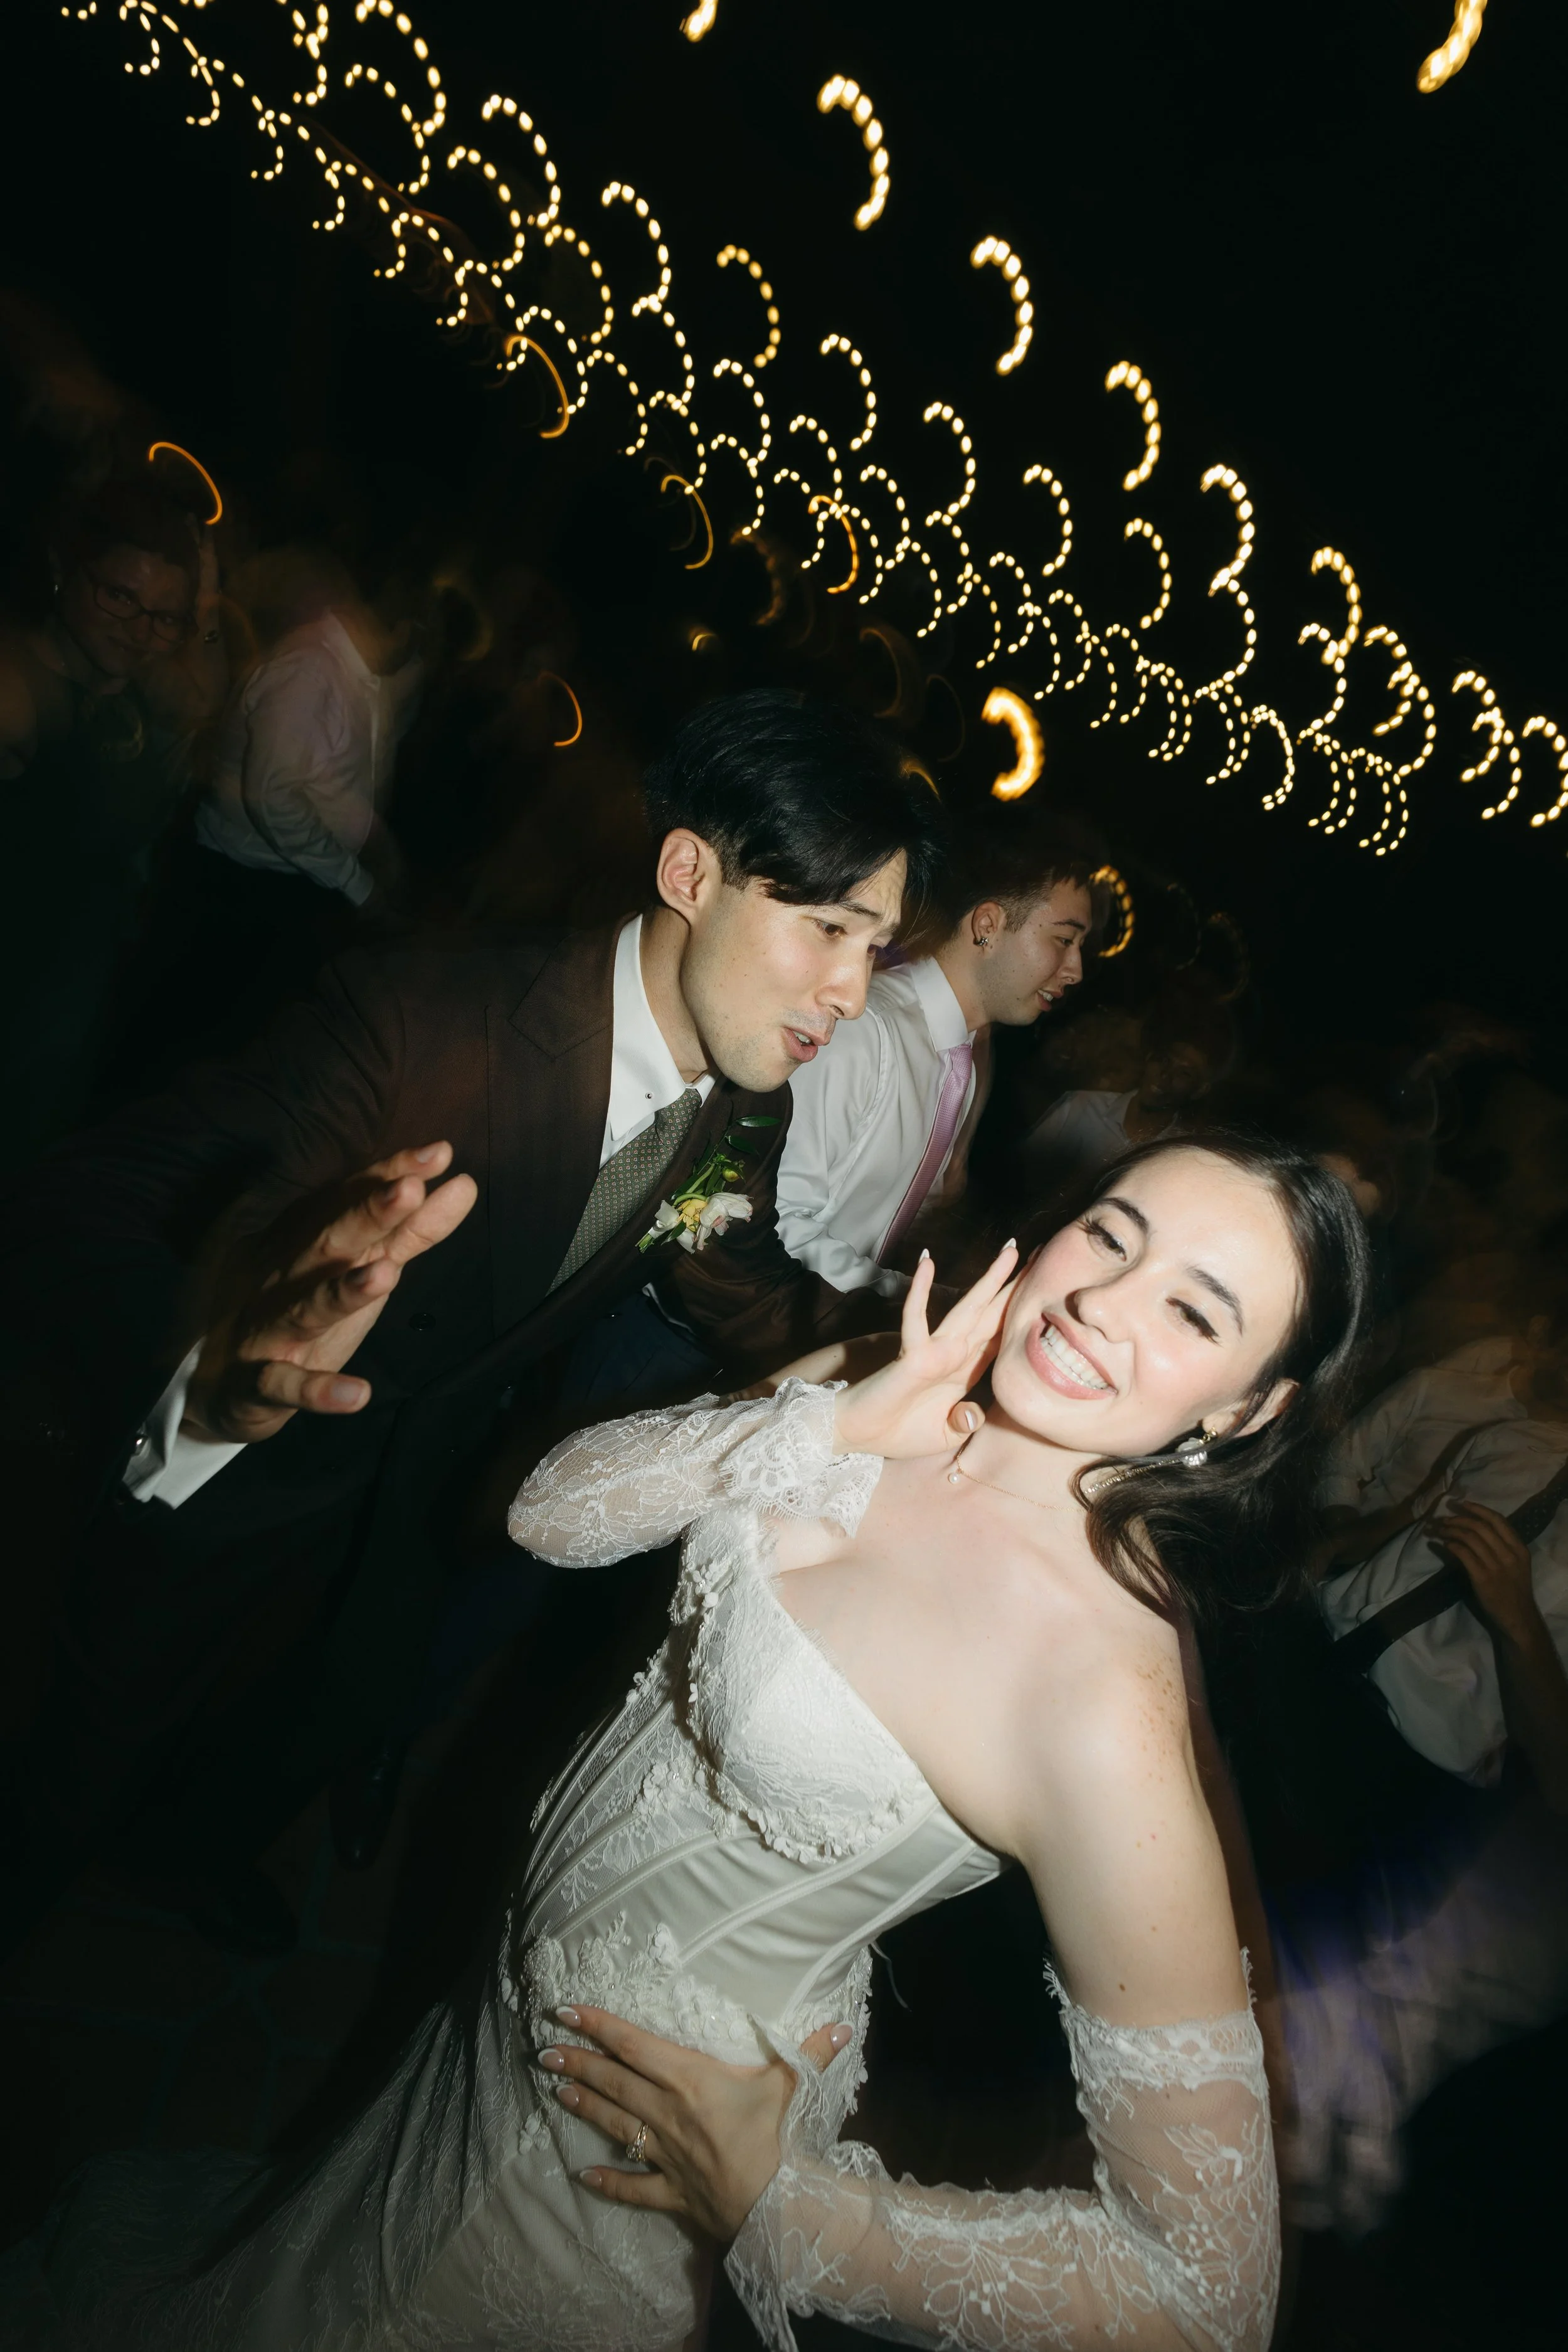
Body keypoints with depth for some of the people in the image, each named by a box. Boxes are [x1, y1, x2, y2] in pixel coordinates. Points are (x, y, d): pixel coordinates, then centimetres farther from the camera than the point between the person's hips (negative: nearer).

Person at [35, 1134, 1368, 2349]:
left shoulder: (1111, 1721, -33)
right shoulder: (892, 1389, -15)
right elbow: (552, 1513, -12)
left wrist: (773, 2206, -19)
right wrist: (837, 1418, -26)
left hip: (616, 2146, -5)